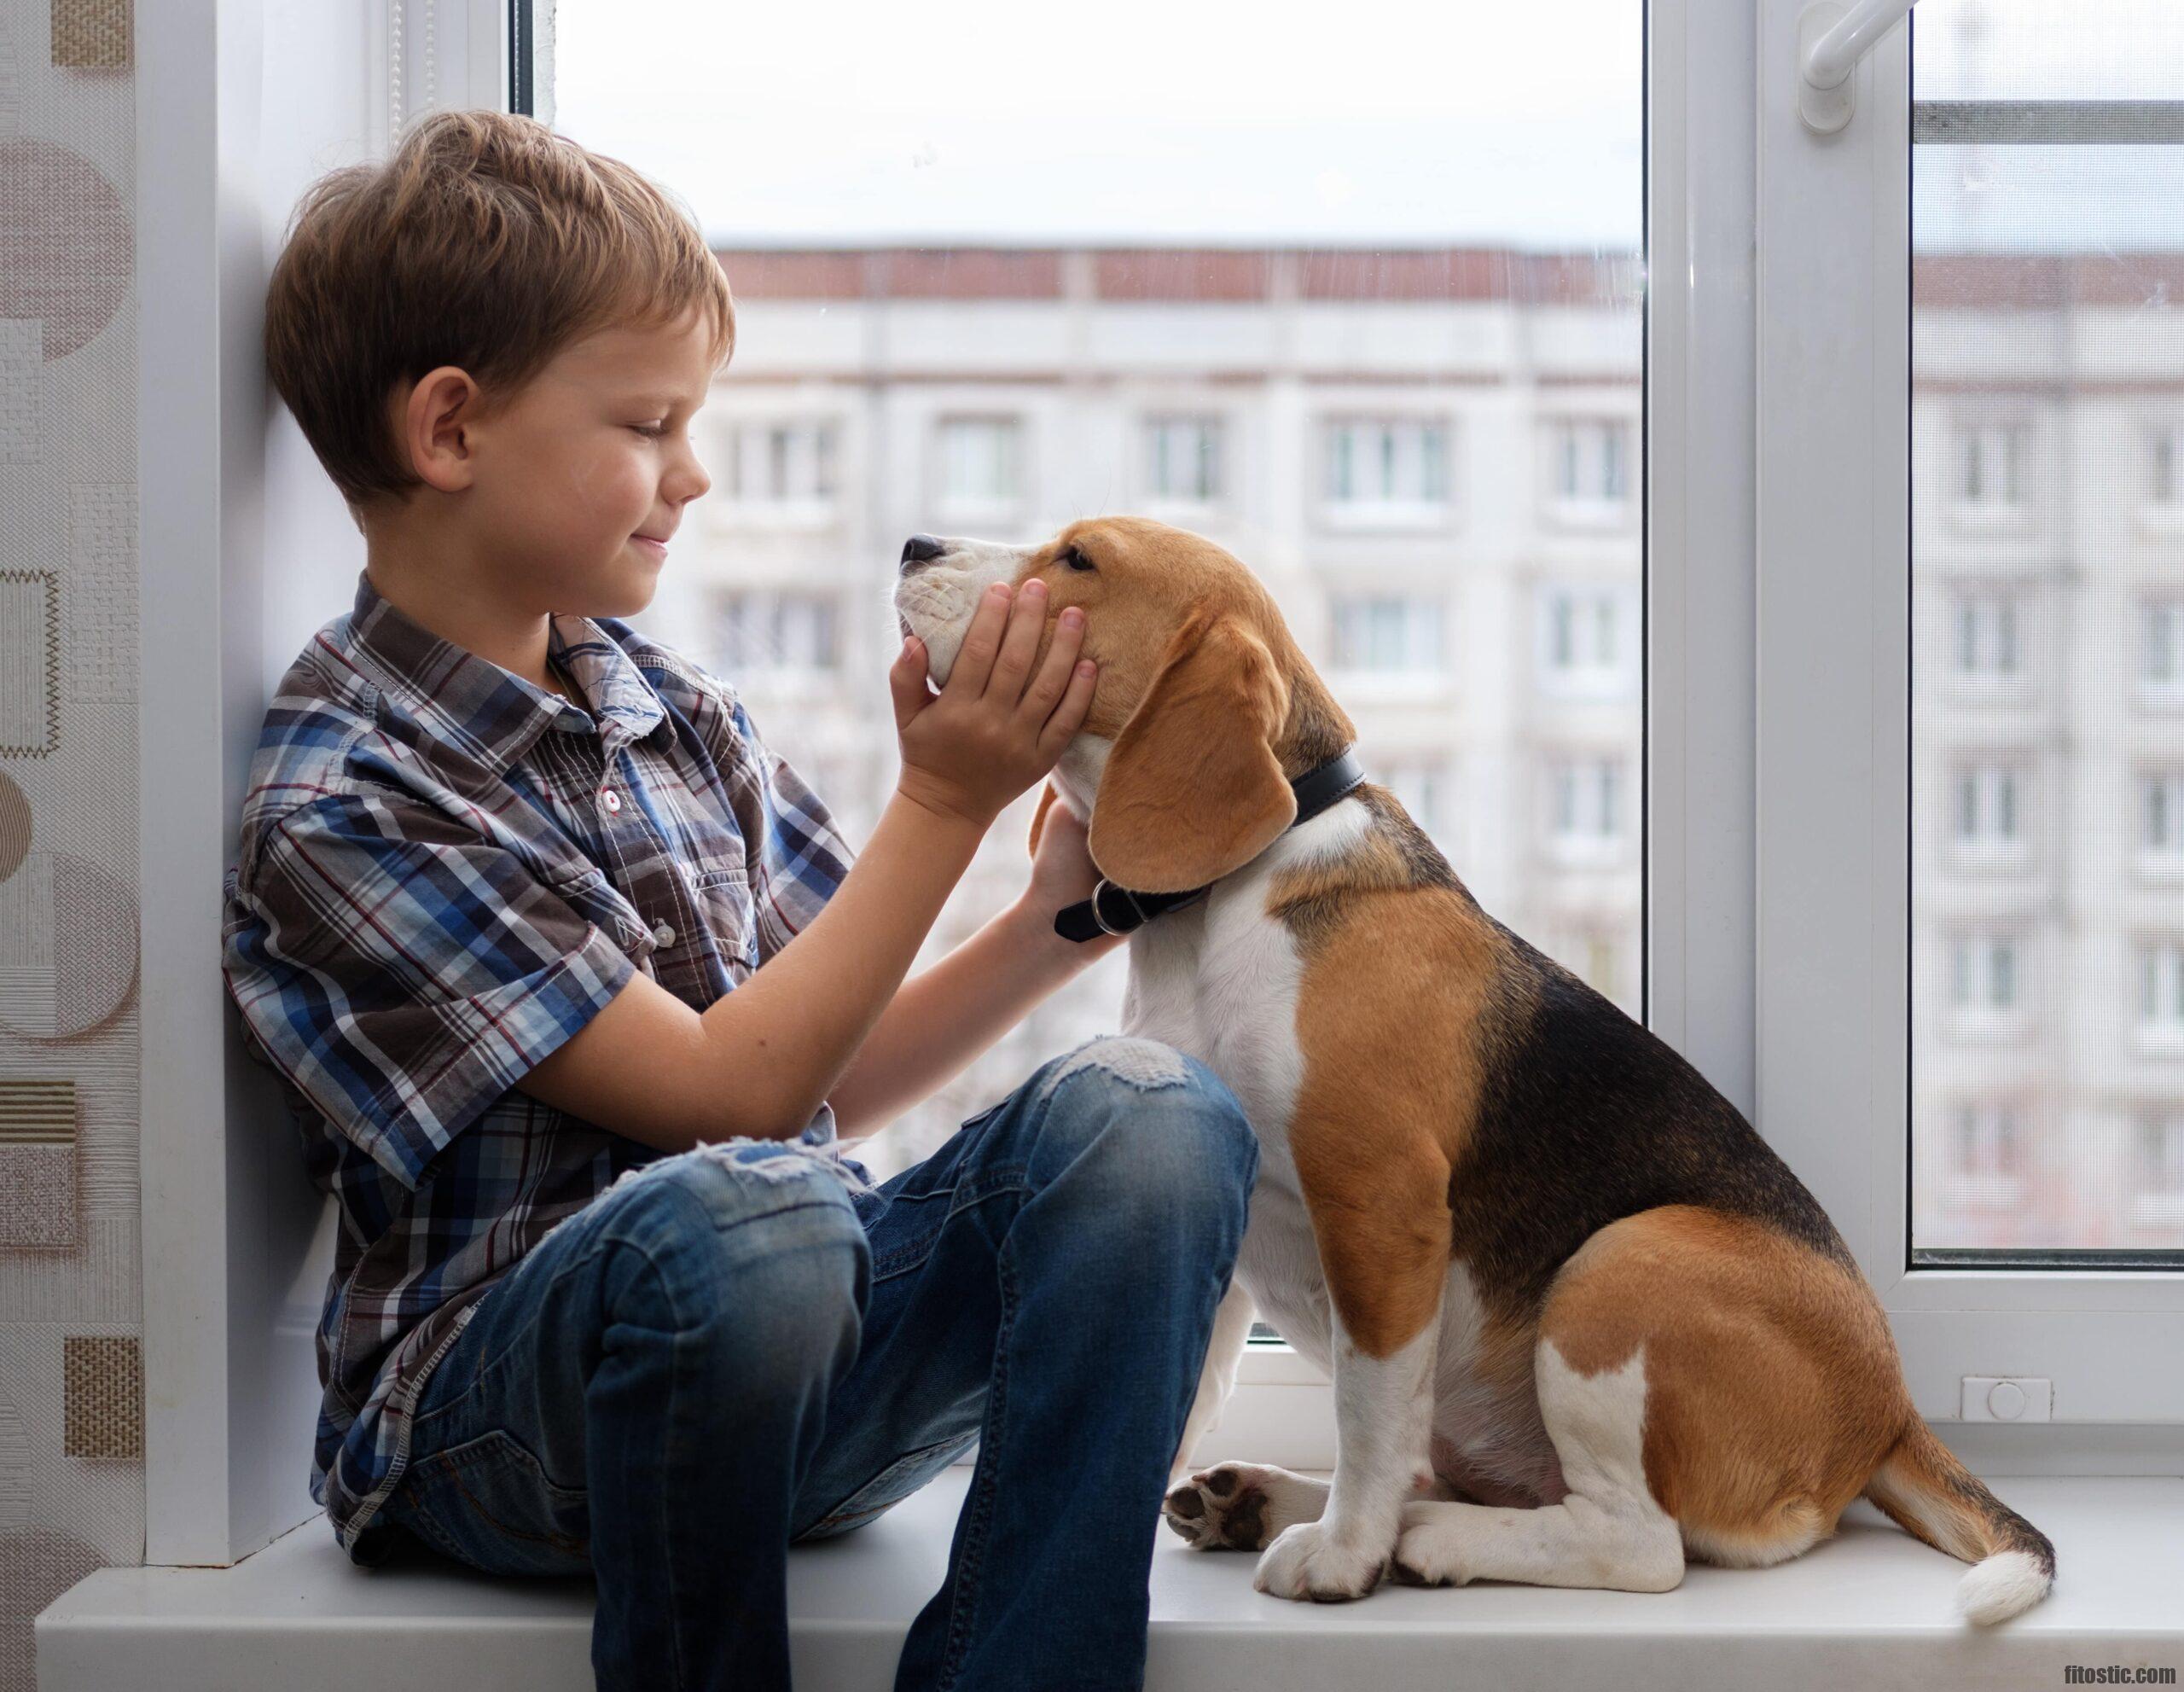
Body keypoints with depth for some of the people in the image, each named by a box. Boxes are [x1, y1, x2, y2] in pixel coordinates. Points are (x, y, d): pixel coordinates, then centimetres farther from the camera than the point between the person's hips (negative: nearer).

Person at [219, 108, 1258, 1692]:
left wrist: (1053, 923, 2)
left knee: (1149, 1114, -21)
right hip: (502, 1413, -6)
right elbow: (730, 1090, -15)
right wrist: (945, 802, -15)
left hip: (794, 1337, 6)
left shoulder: (673, 707, 11)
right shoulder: (343, 803, -11)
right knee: (743, 1214, -41)